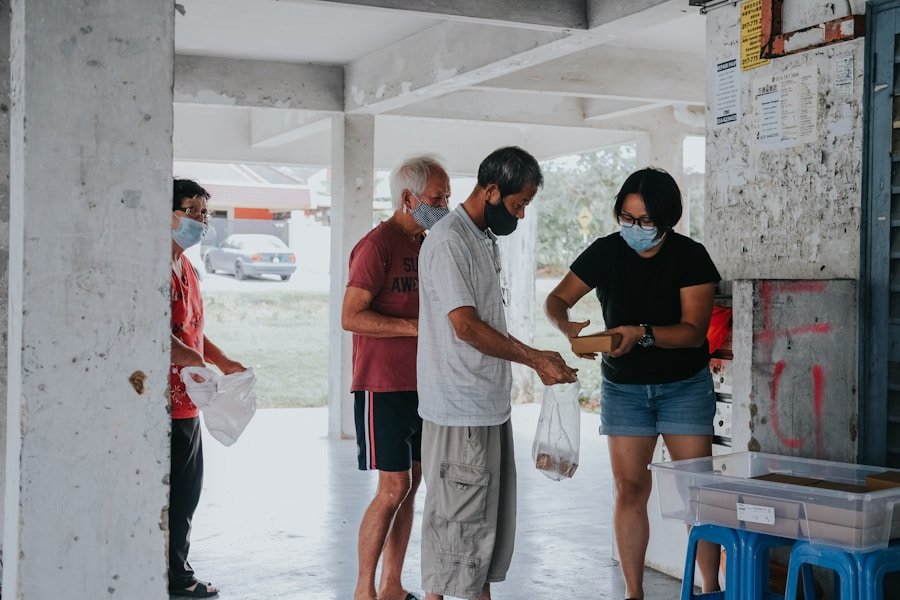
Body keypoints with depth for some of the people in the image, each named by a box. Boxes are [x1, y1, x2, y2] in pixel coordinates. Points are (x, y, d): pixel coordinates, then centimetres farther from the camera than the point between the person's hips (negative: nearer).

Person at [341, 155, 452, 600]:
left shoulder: (427, 243, 14)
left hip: (421, 384, 8)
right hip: (384, 387, -8)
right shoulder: (378, 244, -12)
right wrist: (418, 327, -22)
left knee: (411, 484, 10)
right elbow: (351, 317, -18)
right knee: (393, 489, -6)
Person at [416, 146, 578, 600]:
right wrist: (537, 359, -14)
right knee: (458, 514, -2)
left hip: (491, 406, 10)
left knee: (493, 511, 15)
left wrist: (536, 359, 10)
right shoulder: (448, 242, -16)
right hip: (460, 411, -10)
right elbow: (466, 326, -20)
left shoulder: (486, 239, 14)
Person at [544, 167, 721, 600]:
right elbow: (557, 300, 1)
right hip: (623, 386, 2)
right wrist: (569, 328, -21)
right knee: (630, 490, 2)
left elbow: (693, 331, -17)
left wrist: (642, 333, -32)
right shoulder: (606, 252, -6)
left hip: (684, 385, -2)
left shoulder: (691, 257, -12)